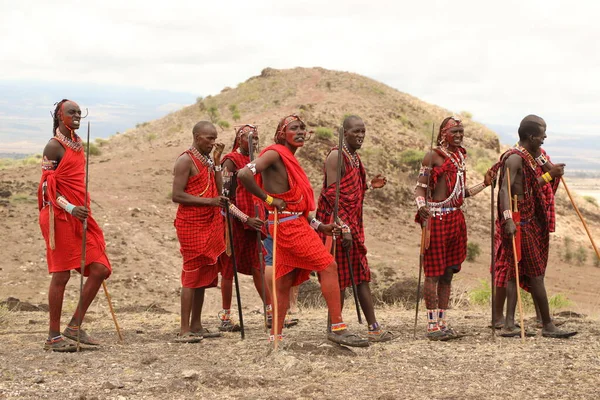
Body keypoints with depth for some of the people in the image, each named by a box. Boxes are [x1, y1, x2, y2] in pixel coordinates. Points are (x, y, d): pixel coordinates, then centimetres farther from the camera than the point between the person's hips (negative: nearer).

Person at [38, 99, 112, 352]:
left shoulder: (78, 144, 15)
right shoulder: (54, 147, -9)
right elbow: (48, 186, -13)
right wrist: (71, 209, -23)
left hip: (80, 216, 8)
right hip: (60, 217, -8)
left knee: (100, 269, 3)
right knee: (61, 275, -4)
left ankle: (75, 326, 12)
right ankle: (54, 336, 6)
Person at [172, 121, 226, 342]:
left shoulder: (207, 160, 15)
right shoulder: (186, 160, -10)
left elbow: (218, 190, 9)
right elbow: (177, 195, -18)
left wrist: (216, 161, 2)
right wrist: (209, 201, -20)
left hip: (208, 225, 8)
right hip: (191, 224, -8)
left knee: (204, 275, 10)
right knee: (192, 275, -10)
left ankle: (196, 326, 16)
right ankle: (184, 330, -9)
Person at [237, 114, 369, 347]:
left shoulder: (290, 159, 18)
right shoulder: (275, 153, -9)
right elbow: (244, 174, -24)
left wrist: (320, 227, 15)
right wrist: (268, 199, -16)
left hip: (296, 223, 9)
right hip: (287, 225, -9)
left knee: (285, 282, 10)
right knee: (328, 266, -10)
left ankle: (275, 336, 15)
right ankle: (337, 328, -8)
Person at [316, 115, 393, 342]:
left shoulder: (355, 158, 16)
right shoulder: (336, 156, -13)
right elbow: (332, 193, -19)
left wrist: (369, 185, 8)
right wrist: (344, 226, -22)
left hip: (353, 224, 10)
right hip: (338, 224, -10)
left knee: (362, 276, 9)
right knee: (340, 278, -4)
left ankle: (373, 328, 12)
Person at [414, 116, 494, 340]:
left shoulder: (461, 157, 17)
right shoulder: (433, 156, -4)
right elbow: (420, 187, -8)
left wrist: (485, 184, 16)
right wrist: (421, 207, -27)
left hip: (456, 218, 7)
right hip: (436, 218, -7)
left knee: (448, 273, 9)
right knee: (433, 272, -5)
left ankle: (443, 323, 14)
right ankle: (432, 325, -3)